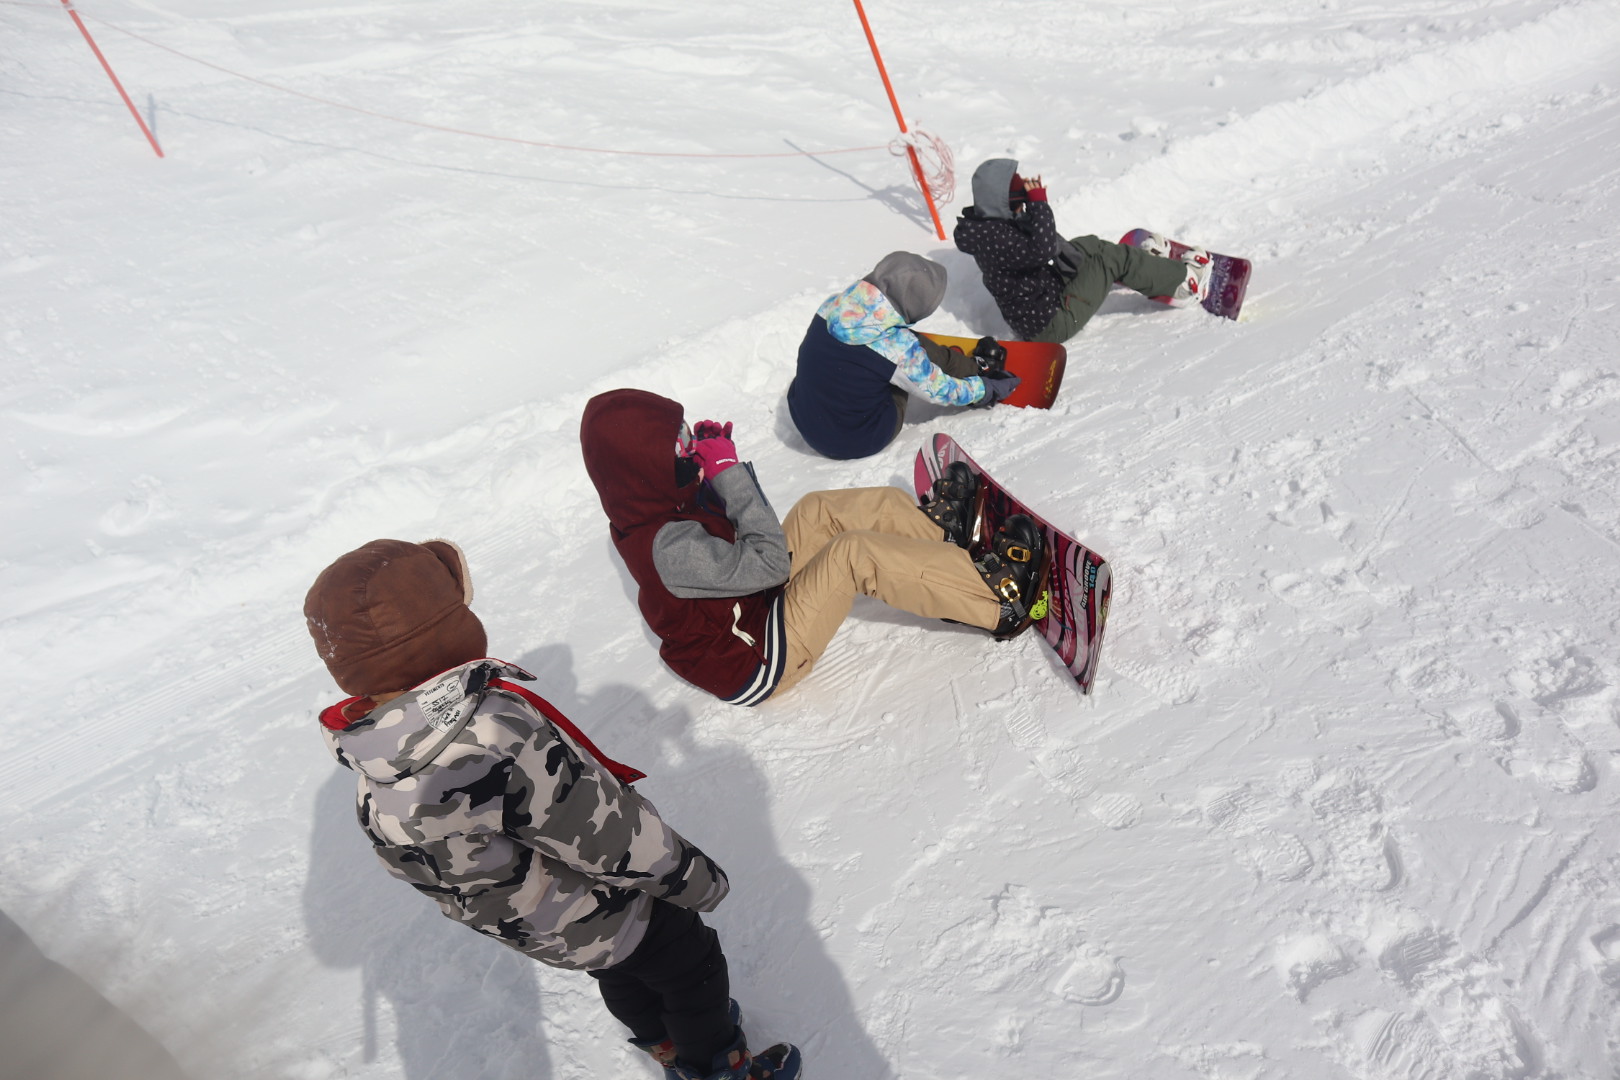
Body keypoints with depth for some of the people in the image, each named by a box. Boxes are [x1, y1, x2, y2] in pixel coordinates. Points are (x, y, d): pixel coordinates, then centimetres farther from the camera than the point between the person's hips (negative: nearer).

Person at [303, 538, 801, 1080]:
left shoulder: (374, 783, -15)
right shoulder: (500, 735, -41)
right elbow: (617, 837, -32)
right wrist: (698, 879, -14)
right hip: (607, 918, -7)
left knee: (622, 976, 33)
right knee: (691, 966, 21)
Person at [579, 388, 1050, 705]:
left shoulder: (647, 505, -2)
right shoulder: (669, 547, -33)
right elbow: (769, 562, -30)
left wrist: (716, 461, -9)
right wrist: (728, 470, -28)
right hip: (757, 664, -10)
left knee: (819, 511, 3)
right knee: (854, 552, -24)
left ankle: (941, 535, 14)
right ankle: (1001, 603, -15)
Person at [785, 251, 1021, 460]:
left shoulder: (832, 305, -10)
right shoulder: (898, 347, -25)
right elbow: (940, 391, -7)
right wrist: (987, 389, 12)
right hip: (858, 444, -5)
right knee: (927, 351, 0)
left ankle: (971, 367, 29)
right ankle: (977, 371, 25)